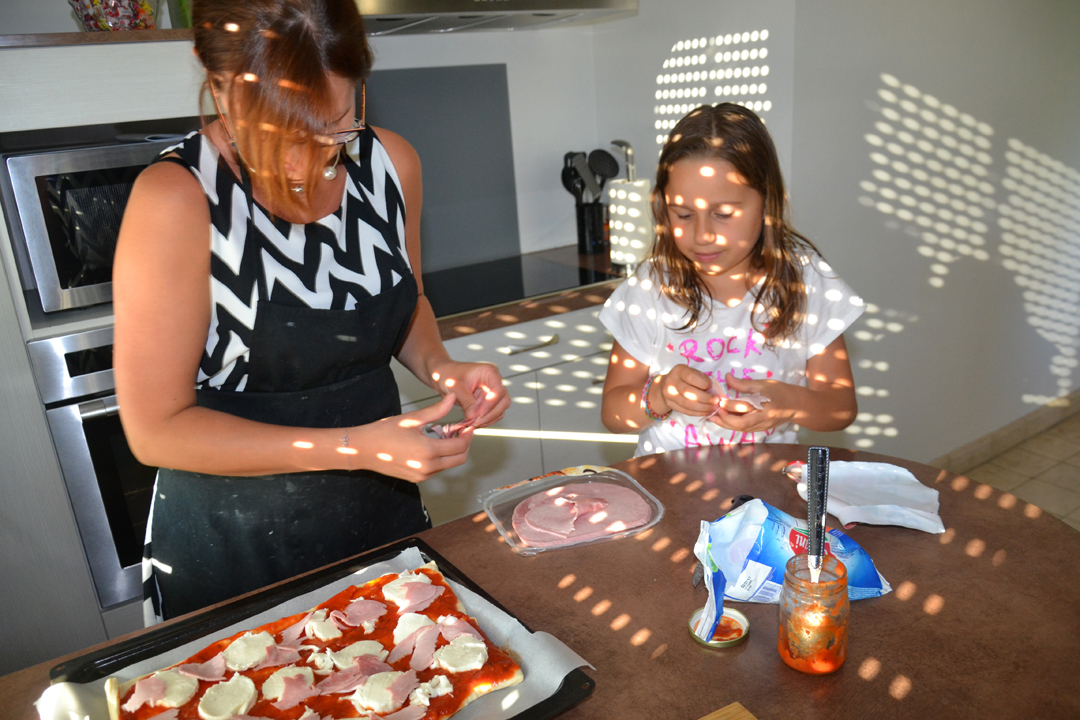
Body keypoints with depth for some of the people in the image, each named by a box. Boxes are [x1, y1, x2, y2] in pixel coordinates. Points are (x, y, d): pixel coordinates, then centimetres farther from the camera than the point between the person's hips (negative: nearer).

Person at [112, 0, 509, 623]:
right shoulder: (178, 198, -23)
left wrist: (441, 368, -11)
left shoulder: (391, 163, -8)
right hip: (233, 550, -5)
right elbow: (157, 429, -20)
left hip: (382, 511, 5)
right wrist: (356, 448, -26)